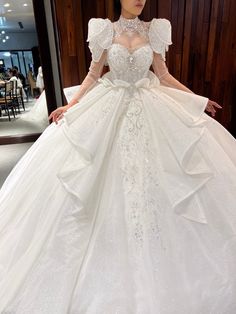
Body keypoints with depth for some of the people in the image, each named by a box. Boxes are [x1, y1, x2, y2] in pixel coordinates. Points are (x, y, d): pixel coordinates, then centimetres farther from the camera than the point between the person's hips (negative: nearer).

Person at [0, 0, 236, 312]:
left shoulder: (154, 30, 7)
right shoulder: (105, 30, 3)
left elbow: (163, 75, 8)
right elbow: (93, 75, 5)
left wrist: (198, 99, 8)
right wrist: (71, 105, -5)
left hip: (150, 108, 2)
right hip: (110, 108, -1)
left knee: (151, 176, 4)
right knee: (112, 174, 2)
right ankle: (115, 230, 26)